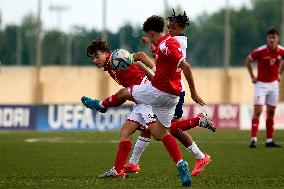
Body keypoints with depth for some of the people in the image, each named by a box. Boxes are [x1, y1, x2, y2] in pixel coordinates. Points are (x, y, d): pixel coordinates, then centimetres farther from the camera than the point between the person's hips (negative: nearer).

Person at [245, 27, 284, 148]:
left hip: (273, 84, 4)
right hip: (261, 84, -4)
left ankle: (269, 140, 13)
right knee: (257, 110, -13)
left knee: (271, 113, 7)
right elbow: (247, 61, -2)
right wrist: (252, 77, -2)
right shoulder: (260, 51, -17)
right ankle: (253, 139, -15)